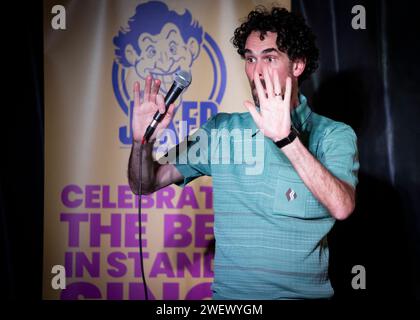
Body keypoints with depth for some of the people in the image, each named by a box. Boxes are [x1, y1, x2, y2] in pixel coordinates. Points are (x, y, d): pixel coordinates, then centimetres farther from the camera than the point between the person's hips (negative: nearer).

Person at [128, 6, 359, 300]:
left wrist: (286, 137, -26)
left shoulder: (334, 135, 0)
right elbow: (146, 184, 9)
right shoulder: (220, 130, 7)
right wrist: (144, 140, -10)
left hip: (307, 292, -2)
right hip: (230, 293, 3)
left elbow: (342, 207, -17)